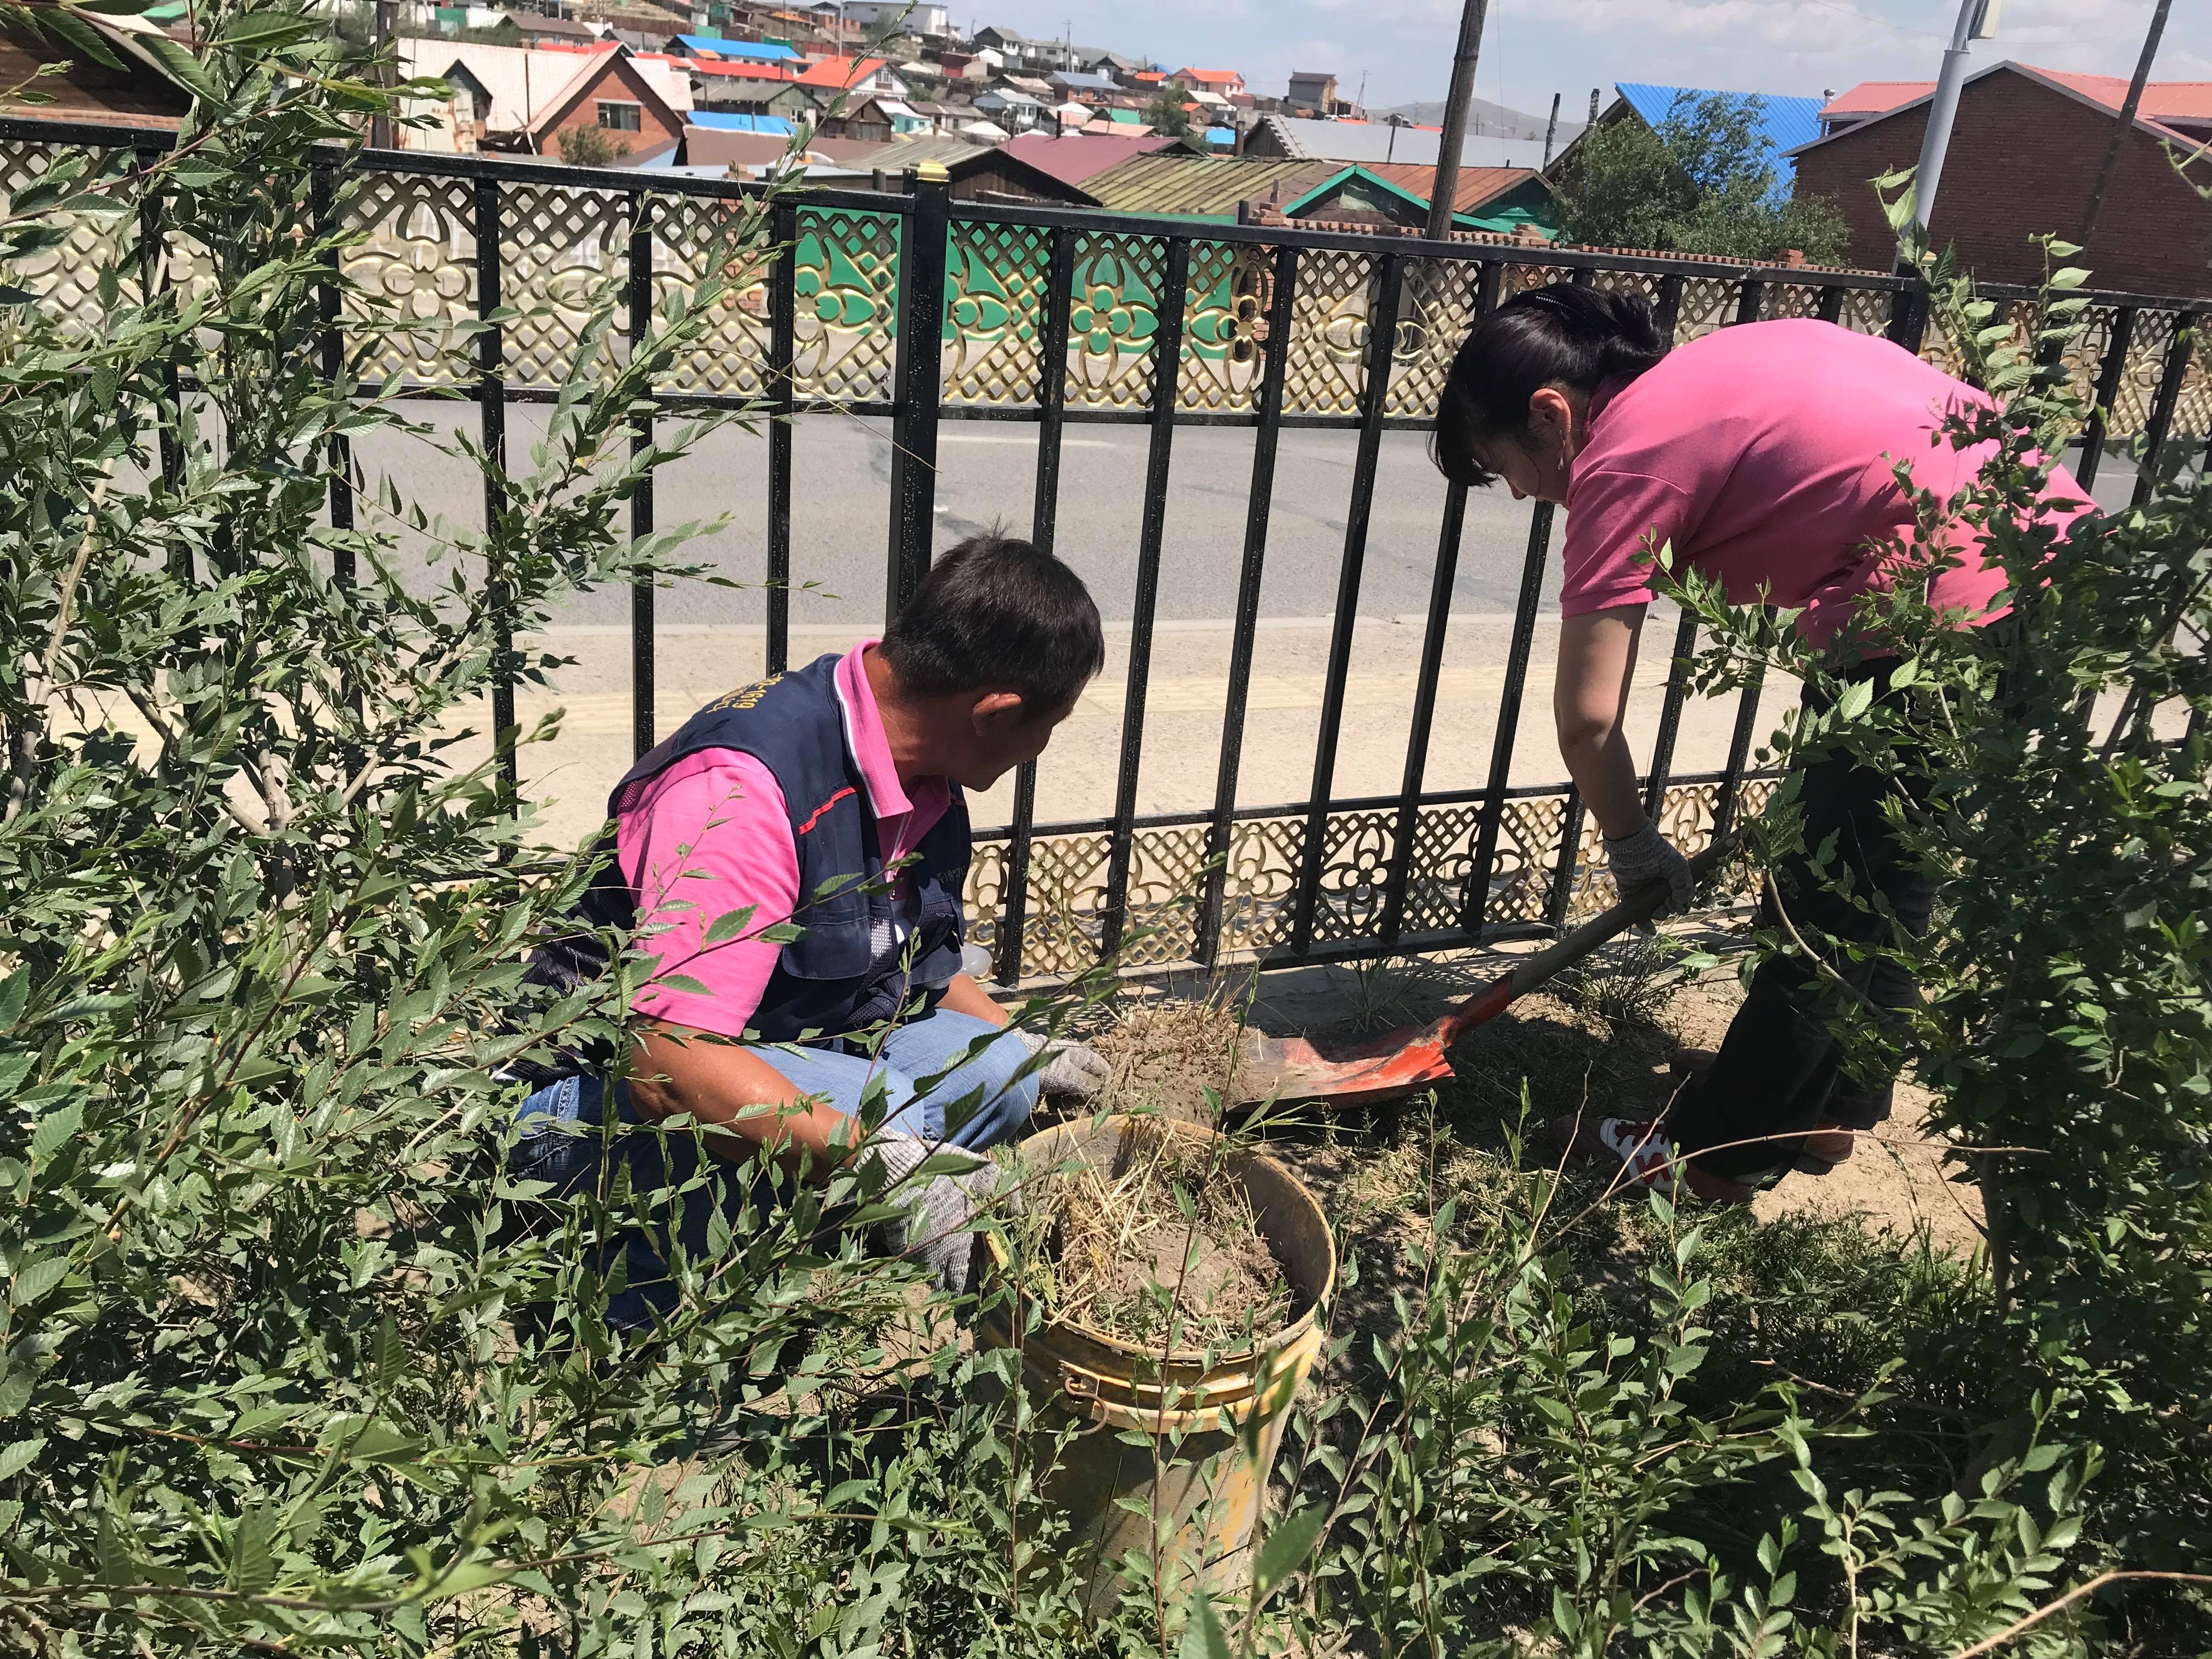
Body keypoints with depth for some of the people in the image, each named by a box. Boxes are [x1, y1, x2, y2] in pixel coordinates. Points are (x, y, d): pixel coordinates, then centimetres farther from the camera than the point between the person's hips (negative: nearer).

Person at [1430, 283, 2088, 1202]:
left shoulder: (1624, 460, -9)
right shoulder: (1721, 361, 17)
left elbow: (1586, 715, -11)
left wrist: (1631, 844, 6)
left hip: (1961, 616, -9)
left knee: (1824, 907, 4)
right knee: (1885, 881, 21)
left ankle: (1717, 1152, 19)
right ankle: (1826, 1103, 37)